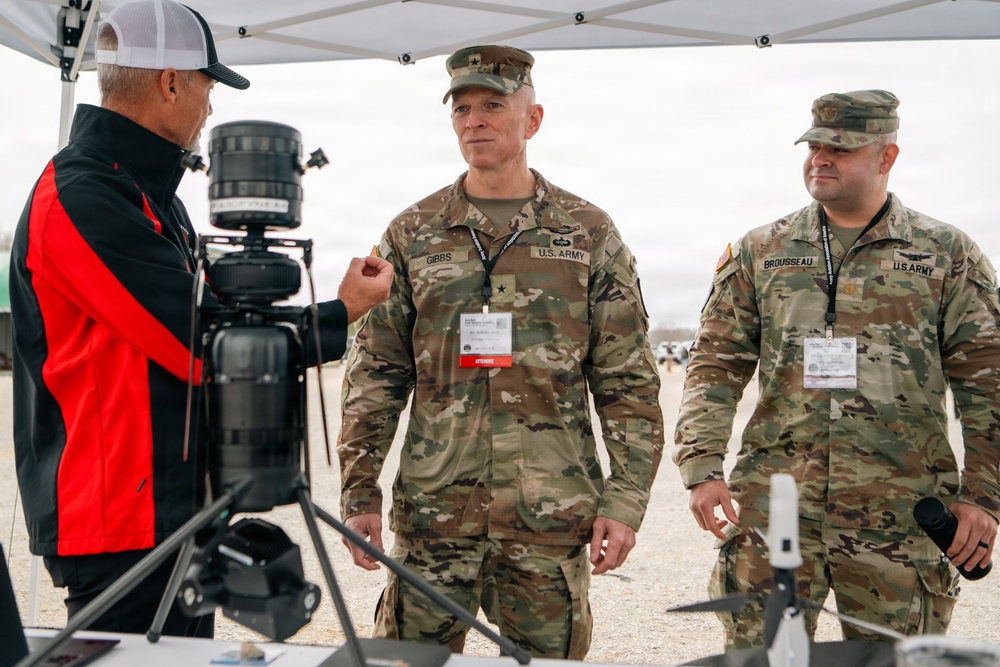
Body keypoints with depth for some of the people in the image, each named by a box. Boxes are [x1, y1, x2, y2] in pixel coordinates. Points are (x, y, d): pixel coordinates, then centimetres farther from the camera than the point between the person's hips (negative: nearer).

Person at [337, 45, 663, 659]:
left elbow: (629, 383, 3)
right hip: (433, 513, 1)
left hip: (551, 518, -1)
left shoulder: (589, 235, 4)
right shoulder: (411, 235, 7)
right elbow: (375, 377, 8)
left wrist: (626, 500, -4)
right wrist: (359, 493, 2)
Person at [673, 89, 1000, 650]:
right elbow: (716, 366, 7)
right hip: (774, 514, 1)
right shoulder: (759, 253, 9)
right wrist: (702, 468, -4)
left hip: (900, 521, 0)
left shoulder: (949, 256, 5)